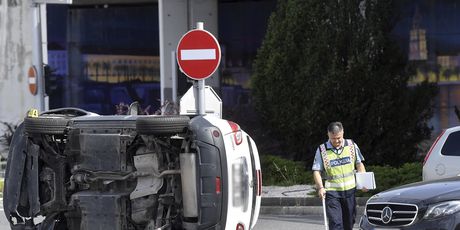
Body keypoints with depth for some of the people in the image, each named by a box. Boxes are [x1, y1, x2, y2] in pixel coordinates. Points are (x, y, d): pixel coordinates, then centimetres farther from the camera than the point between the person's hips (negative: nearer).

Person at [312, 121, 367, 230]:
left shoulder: (351, 146, 3)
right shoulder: (322, 150, -4)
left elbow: (359, 164, 12)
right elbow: (316, 171, -3)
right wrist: (320, 187, -18)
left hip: (350, 190, 3)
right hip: (332, 192, -3)